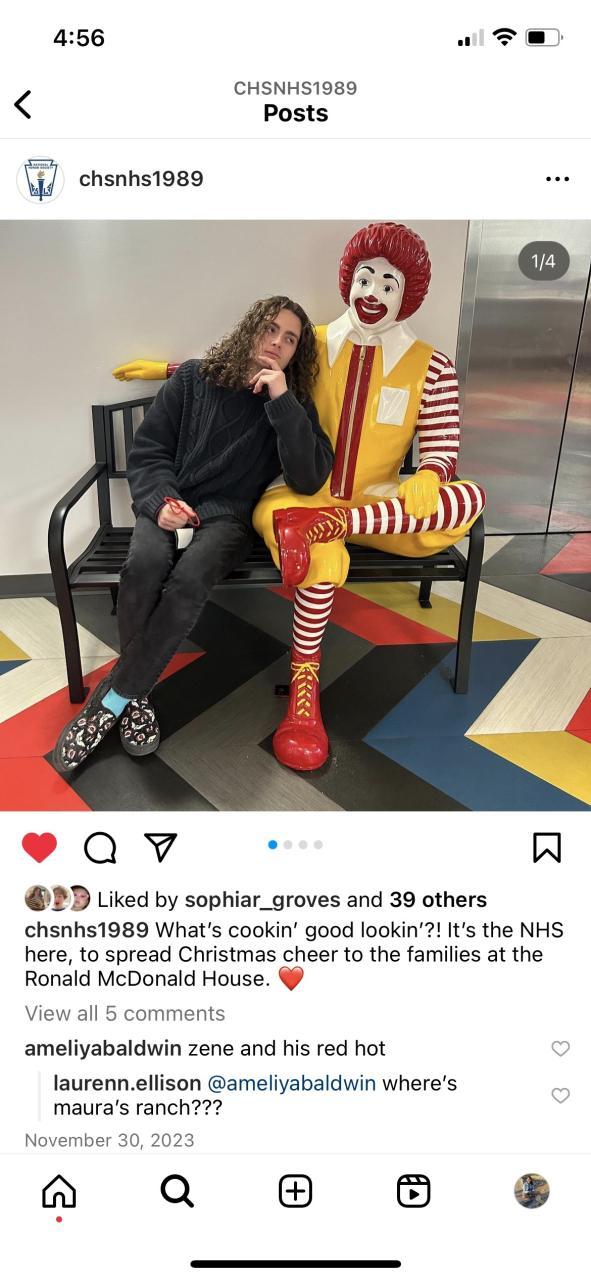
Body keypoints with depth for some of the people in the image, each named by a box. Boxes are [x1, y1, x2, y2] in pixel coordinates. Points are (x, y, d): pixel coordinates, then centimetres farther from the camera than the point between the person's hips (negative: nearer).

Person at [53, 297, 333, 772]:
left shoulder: (293, 403, 4)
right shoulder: (193, 379, 6)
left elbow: (309, 479, -13)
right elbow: (147, 453, 7)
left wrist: (282, 401, -18)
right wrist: (161, 500, -13)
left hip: (228, 515, -1)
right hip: (167, 506, 1)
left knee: (190, 579, -34)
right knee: (144, 566, -34)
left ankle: (111, 701, -21)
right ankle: (137, 695, -15)